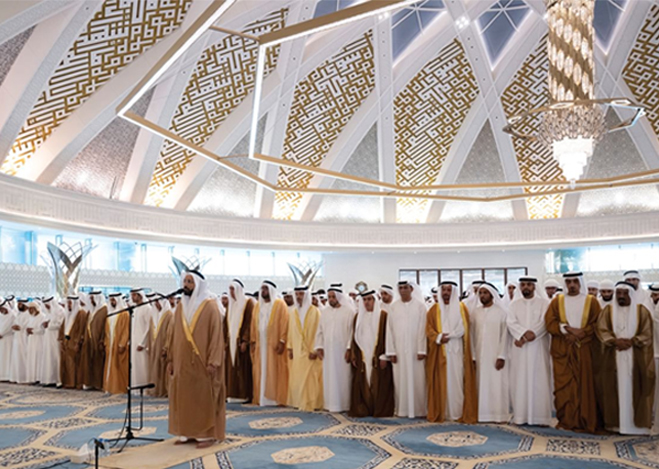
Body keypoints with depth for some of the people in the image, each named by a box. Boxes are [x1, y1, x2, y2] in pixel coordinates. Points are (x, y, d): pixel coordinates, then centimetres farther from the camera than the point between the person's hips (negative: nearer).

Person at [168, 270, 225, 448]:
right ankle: (187, 433, 18)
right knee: (184, 397, 9)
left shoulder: (210, 306, -9)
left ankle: (208, 434, 8)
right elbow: (174, 335, 12)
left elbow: (217, 335, -13)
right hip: (182, 362, 6)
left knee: (204, 398, 0)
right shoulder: (181, 307, 9)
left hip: (202, 362, -6)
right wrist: (171, 359, 8)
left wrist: (213, 361, -18)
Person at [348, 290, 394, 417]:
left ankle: (380, 410, 9)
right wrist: (353, 356, 7)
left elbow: (387, 336, -7)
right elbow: (355, 337, 13)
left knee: (378, 385, 0)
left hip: (377, 357, -4)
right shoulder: (358, 316, 12)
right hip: (362, 358, 4)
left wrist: (384, 356, -12)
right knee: (362, 385, 5)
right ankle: (363, 409, 14)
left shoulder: (383, 315, -4)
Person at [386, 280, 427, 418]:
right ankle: (402, 409, 12)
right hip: (399, 349, 2)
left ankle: (418, 409, 9)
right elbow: (390, 329, 3)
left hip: (415, 349, -2)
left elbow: (422, 329, -3)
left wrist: (422, 350, -10)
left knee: (416, 379, 0)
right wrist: (391, 351, -2)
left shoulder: (419, 306, 0)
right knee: (400, 379, 4)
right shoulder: (394, 307, 5)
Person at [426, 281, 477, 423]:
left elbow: (463, 329, -2)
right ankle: (440, 413, 6)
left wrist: (447, 335, -12)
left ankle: (459, 413, 2)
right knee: (441, 382, 1)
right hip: (439, 352, 1)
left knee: (457, 380, -4)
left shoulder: (461, 308, 6)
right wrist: (439, 337, -15)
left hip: (456, 351, -1)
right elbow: (429, 329, 3)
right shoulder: (434, 309, 10)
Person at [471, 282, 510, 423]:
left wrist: (501, 356, -12)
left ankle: (500, 415, 6)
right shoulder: (475, 312, 7)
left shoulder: (501, 312, -2)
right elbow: (472, 335, 6)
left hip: (495, 355, -3)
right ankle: (483, 414, 11)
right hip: (480, 355, 3)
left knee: (497, 384, -1)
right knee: (482, 384, 5)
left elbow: (505, 335, -6)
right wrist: (472, 356, 0)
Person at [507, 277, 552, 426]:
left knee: (539, 381, -3)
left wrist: (525, 338, -16)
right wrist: (524, 333, -19)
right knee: (520, 381, 0)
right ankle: (520, 416, 3)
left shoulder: (544, 303, 4)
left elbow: (544, 322, -8)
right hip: (520, 349, 2)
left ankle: (540, 416, 1)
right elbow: (511, 323, 0)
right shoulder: (514, 304, 11)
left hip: (538, 348, -2)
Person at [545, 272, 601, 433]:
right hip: (562, 350, 1)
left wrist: (580, 334, -15)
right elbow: (549, 323, 0)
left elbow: (597, 324, 0)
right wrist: (569, 329, -14)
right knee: (564, 386, -1)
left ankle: (584, 422, 6)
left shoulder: (591, 301, 8)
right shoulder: (557, 301, 10)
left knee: (585, 385, -1)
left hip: (585, 350, -1)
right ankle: (566, 420, 6)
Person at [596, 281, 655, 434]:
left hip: (636, 358, -1)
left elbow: (647, 334, -2)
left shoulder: (642, 311, 3)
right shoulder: (608, 310, 7)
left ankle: (637, 423, 7)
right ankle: (615, 423, 6)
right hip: (613, 358, 1)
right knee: (615, 390, 2)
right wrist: (615, 341, -17)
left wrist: (631, 342, -16)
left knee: (634, 390, 0)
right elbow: (602, 330, -2)